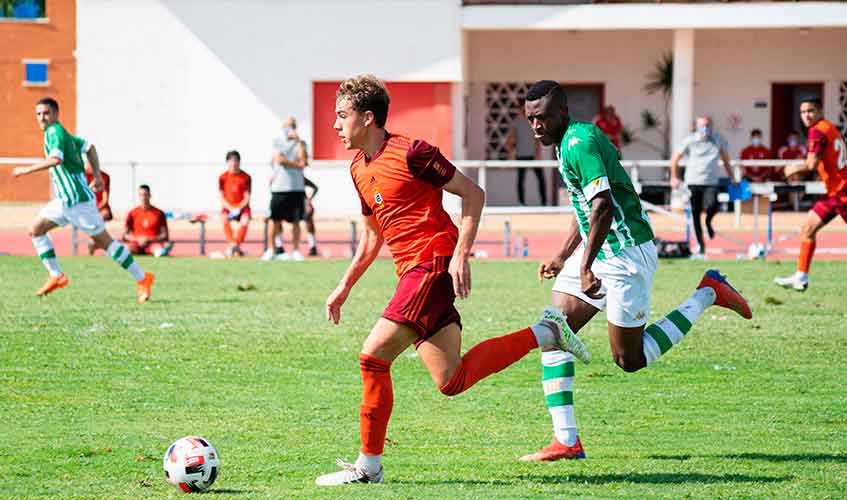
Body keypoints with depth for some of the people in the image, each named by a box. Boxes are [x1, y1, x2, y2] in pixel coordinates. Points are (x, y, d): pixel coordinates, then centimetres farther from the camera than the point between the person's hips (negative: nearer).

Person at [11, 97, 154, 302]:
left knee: (104, 242, -5)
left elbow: (56, 159, -31)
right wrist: (97, 176, 25)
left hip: (78, 199, -10)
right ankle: (56, 276, 9)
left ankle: (142, 279, 0)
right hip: (64, 200, 10)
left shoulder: (54, 131, -13)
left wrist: (27, 170, -22)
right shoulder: (61, 133, 15)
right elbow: (88, 147, 27)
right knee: (36, 230, 9)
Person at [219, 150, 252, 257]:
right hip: (228, 207, 1)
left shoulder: (246, 177, -2)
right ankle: (233, 244, -30)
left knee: (245, 221, -32)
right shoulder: (223, 178, 1)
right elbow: (222, 197, 0)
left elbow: (247, 197, -4)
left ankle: (236, 245, -18)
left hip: (242, 207, -1)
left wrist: (239, 208, -19)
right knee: (224, 219, -33)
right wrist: (230, 208, -16)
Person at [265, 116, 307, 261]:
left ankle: (296, 251, 6)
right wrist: (295, 164, -4)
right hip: (279, 187, -2)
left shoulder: (300, 143, 10)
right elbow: (279, 160, -7)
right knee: (276, 220, -1)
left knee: (296, 221, 2)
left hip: (297, 188, 2)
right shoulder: (277, 141, 6)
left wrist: (298, 140, -5)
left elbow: (302, 161, -6)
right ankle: (271, 250, 7)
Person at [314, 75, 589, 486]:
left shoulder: (410, 153, -10)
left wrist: (461, 255, -17)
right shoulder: (359, 170, 17)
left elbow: (472, 193, -8)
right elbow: (372, 236, 29)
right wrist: (345, 287, 23)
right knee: (451, 381, 3)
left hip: (434, 264, -9)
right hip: (412, 272, 9)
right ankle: (544, 334, 16)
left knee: (373, 356, -15)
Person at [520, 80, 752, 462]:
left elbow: (603, 206, -29)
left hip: (626, 256, -10)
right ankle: (566, 440, -2)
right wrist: (561, 259, 25)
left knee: (630, 359, 0)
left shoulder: (579, 142, -19)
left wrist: (586, 267, -31)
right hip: (596, 253, 10)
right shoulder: (571, 141, 12)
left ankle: (706, 296, 13)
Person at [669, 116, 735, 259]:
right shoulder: (690, 141, 2)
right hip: (693, 182, 0)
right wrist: (674, 178, 10)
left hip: (711, 182, 0)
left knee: (711, 206, -26)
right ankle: (701, 247, 11)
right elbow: (675, 159, 11)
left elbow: (725, 158, 20)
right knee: (695, 215, 0)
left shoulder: (718, 140, 7)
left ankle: (708, 222, 9)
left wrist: (731, 178, 20)